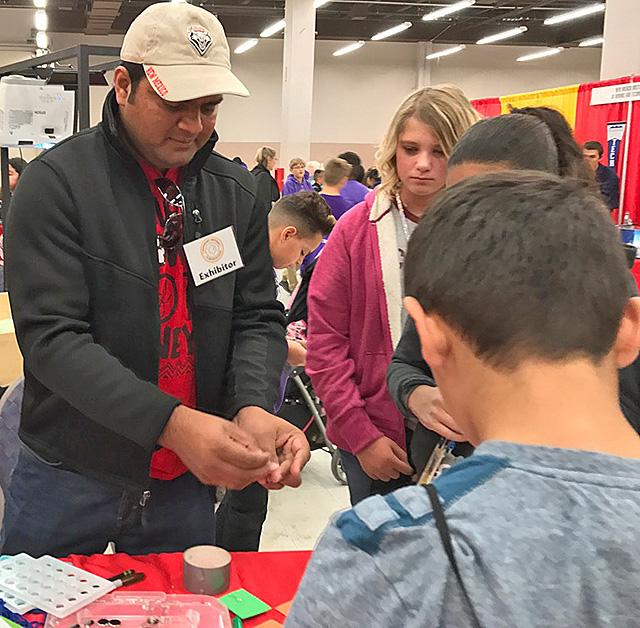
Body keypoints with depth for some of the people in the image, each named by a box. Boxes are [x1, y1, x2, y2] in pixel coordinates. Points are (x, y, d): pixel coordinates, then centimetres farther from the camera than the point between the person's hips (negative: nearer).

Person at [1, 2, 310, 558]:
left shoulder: (238, 192, 1)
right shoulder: (57, 183, -13)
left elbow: (258, 318, 2)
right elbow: (51, 336, -20)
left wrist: (253, 407, -20)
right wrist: (170, 422, -32)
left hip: (185, 482, 4)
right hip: (69, 478, -3)